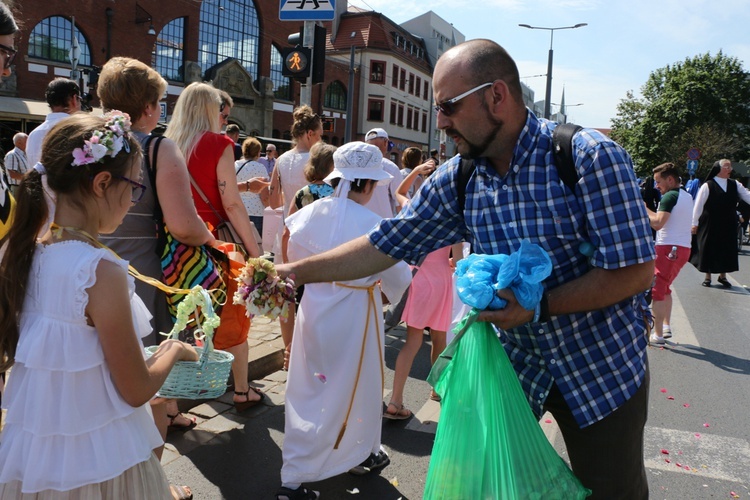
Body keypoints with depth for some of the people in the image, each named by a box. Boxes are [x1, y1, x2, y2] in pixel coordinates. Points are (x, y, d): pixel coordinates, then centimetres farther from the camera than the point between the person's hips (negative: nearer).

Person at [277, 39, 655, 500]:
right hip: (518, 360, 4)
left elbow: (636, 270, -21)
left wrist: (538, 306, -26)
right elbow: (383, 246, -2)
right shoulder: (457, 180, -7)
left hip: (604, 365, -3)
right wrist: (297, 271, -4)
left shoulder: (590, 158, -21)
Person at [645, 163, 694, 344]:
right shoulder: (686, 196, 15)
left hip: (669, 249, -10)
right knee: (664, 288, 22)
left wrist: (643, 209, -11)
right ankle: (666, 326, 27)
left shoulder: (669, 197, -14)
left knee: (656, 290, -5)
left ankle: (657, 335, -5)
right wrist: (647, 210, 7)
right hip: (683, 248, 10)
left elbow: (657, 224, -23)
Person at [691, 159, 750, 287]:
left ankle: (723, 275, 24)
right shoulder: (708, 186, -9)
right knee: (709, 249, 4)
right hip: (710, 226, -4)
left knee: (727, 250, 9)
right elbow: (698, 205, -8)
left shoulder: (735, 185, 4)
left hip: (729, 225, 4)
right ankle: (708, 276, 17)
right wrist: (695, 223, -7)